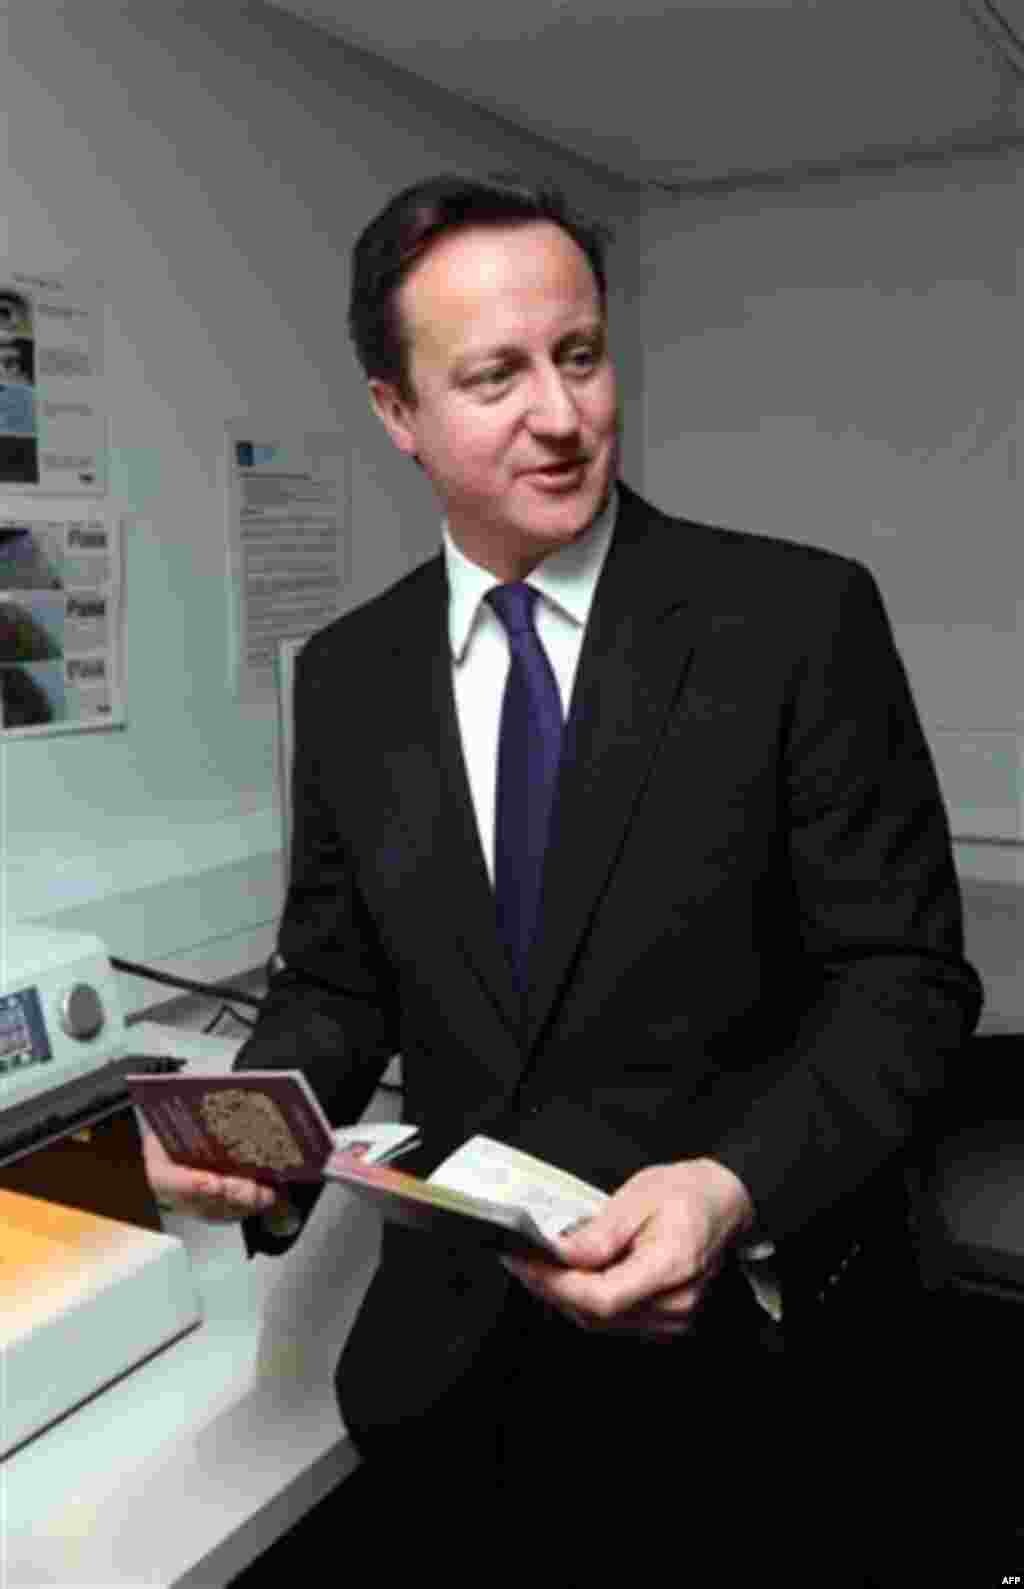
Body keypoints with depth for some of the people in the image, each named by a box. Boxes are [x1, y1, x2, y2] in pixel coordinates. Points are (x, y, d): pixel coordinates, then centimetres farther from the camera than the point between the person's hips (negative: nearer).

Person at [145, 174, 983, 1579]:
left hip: (753, 1348, -2)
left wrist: (736, 1191, -27)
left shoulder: (802, 616, -13)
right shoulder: (345, 679, 0)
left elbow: (905, 973, -12)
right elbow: (335, 980, 7)